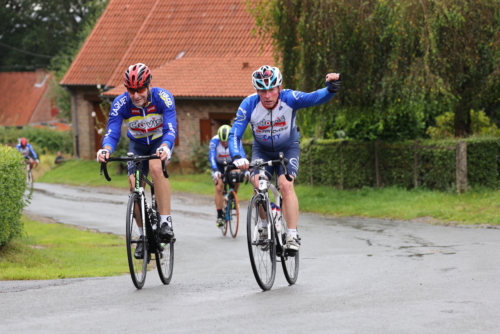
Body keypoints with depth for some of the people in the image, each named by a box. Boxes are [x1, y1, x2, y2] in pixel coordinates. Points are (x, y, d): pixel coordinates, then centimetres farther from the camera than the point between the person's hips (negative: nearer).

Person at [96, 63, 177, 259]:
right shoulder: (121, 103, -25)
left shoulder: (163, 98, -30)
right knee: (135, 185, -13)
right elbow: (112, 133, -30)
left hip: (161, 141, -3)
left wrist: (165, 148, -58)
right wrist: (106, 150, -52)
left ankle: (165, 222, -30)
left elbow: (171, 130, -37)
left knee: (156, 167, -33)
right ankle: (143, 236, 4)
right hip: (137, 145, 3)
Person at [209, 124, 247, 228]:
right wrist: (215, 171, -54)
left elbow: (242, 155, -36)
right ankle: (219, 215, -8)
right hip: (218, 165, -1)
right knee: (219, 188, -15)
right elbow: (212, 157, -38)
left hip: (232, 163, 1)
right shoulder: (214, 141, -30)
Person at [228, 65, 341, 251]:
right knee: (257, 183, -22)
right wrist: (237, 157, -45)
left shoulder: (289, 99, -28)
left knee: (286, 185, -23)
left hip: (288, 148, -1)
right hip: (262, 150, 1)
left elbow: (315, 98, -43)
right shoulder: (249, 105, -25)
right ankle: (265, 227, 1)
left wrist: (331, 89, -64)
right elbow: (234, 135, -27)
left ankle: (293, 236, -19)